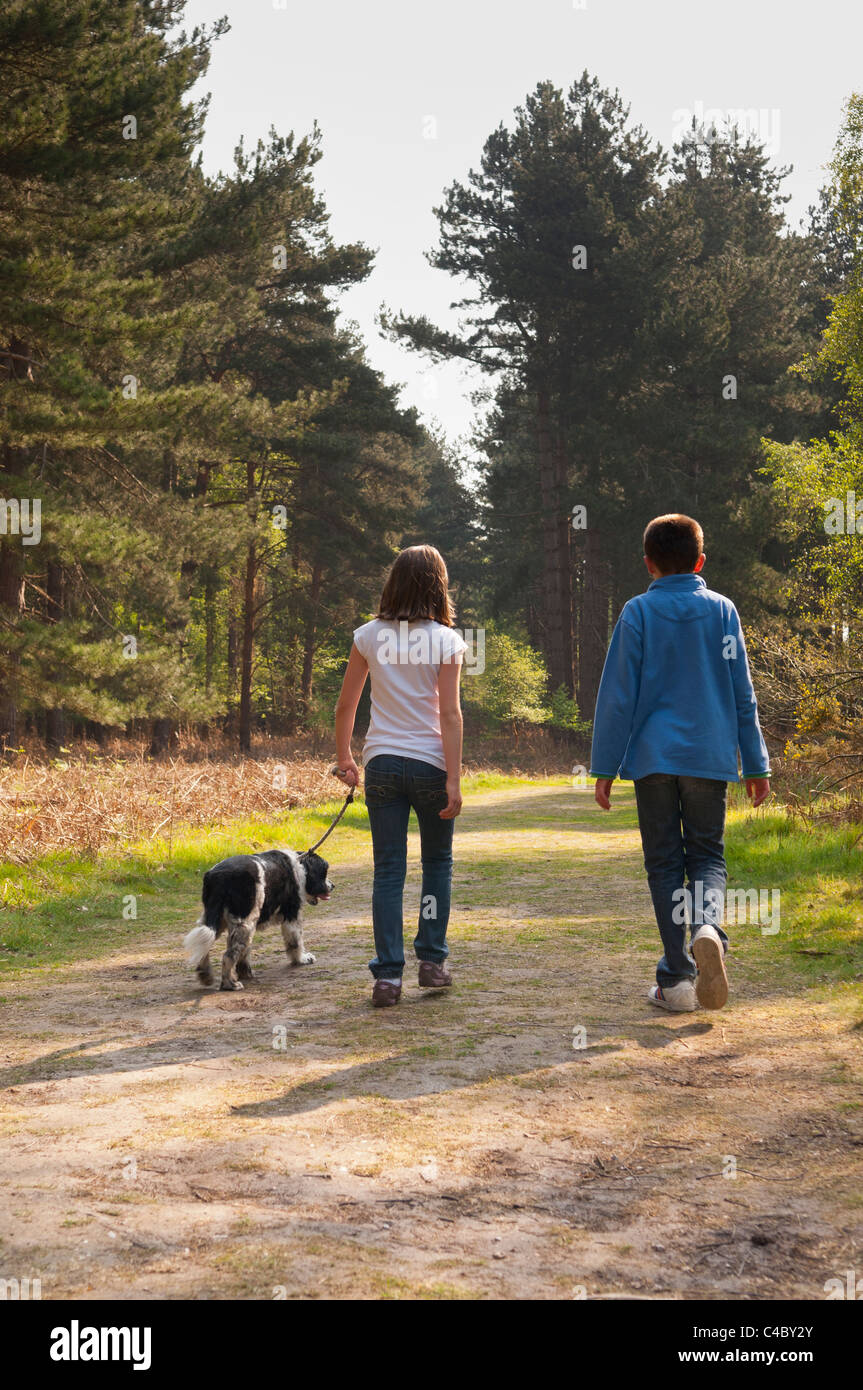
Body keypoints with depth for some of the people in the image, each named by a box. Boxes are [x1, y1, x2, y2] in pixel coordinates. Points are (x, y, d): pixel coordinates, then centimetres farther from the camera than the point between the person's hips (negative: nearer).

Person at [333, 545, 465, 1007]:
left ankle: (388, 976, 2)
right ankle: (431, 960, 18)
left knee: (389, 870, 4)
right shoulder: (445, 640, -5)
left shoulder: (369, 636, 1)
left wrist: (344, 758, 18)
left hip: (382, 762, 2)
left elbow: (345, 705, 4)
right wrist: (453, 781, -9)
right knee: (437, 862, 17)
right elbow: (450, 715, -10)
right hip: (429, 762, -2)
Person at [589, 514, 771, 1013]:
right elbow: (743, 695, 6)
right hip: (711, 756, 1)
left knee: (664, 863, 6)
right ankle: (708, 928, -21)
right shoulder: (722, 611, 5)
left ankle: (677, 979, 4)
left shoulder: (638, 613, -1)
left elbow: (617, 696, -2)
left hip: (653, 756, -1)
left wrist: (605, 767, 3)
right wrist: (757, 765, 11)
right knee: (708, 855, 10)